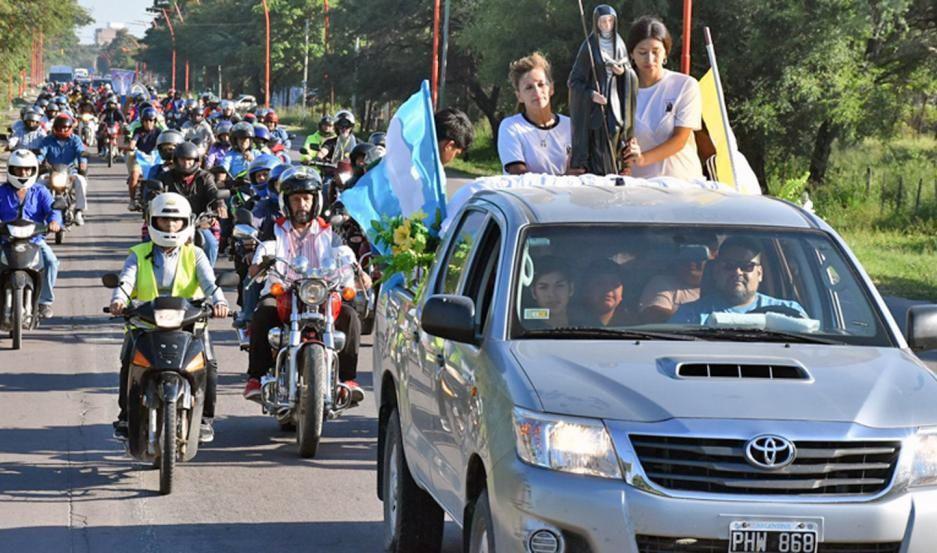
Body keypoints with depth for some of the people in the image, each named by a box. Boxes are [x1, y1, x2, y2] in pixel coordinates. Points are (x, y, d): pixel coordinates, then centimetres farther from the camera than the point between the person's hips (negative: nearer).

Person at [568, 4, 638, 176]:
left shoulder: (619, 44, 9)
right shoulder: (589, 46, -5)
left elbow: (630, 76, 17)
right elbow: (574, 80, -4)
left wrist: (623, 71, -6)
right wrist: (591, 94, -19)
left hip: (615, 103, 4)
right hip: (595, 106, -4)